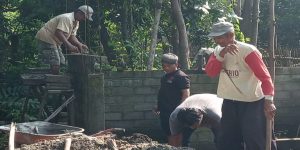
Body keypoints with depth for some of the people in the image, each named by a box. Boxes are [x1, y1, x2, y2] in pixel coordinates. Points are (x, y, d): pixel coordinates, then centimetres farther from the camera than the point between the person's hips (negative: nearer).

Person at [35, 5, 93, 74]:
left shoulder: (76, 22, 11)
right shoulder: (67, 18, -22)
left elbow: (71, 36, 7)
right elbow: (58, 33, -33)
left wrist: (80, 45, -11)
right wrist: (69, 45, -40)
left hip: (54, 41, 11)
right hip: (46, 38, -11)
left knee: (62, 62, 9)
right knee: (55, 64, -16)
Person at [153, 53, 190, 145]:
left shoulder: (181, 77, -11)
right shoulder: (166, 76, 17)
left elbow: (186, 94, -17)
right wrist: (158, 106, 21)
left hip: (174, 112, -9)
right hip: (165, 112, 9)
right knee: (168, 134, 13)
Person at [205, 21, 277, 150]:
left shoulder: (248, 50, -16)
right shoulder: (218, 51, 5)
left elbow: (264, 76, -20)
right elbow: (210, 72, -9)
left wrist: (268, 101, -31)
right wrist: (222, 54, -23)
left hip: (252, 103, -7)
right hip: (229, 103, 7)